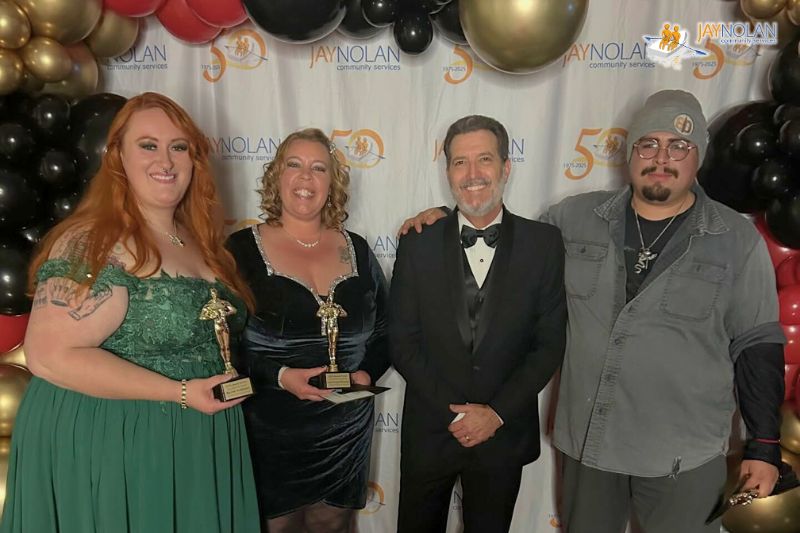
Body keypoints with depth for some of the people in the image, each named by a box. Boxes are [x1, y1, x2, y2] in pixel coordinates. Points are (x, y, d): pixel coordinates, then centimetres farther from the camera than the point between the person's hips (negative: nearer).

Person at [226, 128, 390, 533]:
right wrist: (279, 376, -20)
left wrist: (368, 372, -7)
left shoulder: (356, 249, 3)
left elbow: (385, 330, 10)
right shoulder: (243, 249, -7)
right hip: (269, 432, -3)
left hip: (346, 431, 4)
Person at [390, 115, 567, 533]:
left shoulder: (544, 243, -6)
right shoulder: (417, 246, -6)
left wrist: (497, 413, -12)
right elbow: (402, 342, -6)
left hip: (504, 432, 0)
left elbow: (550, 342, -6)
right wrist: (453, 413, -12)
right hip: (429, 432, 0)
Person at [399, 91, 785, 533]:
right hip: (587, 440, 2)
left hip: (686, 457, -1)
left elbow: (757, 345, -1)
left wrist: (765, 446, -1)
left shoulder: (739, 241, -5)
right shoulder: (575, 217, -1)